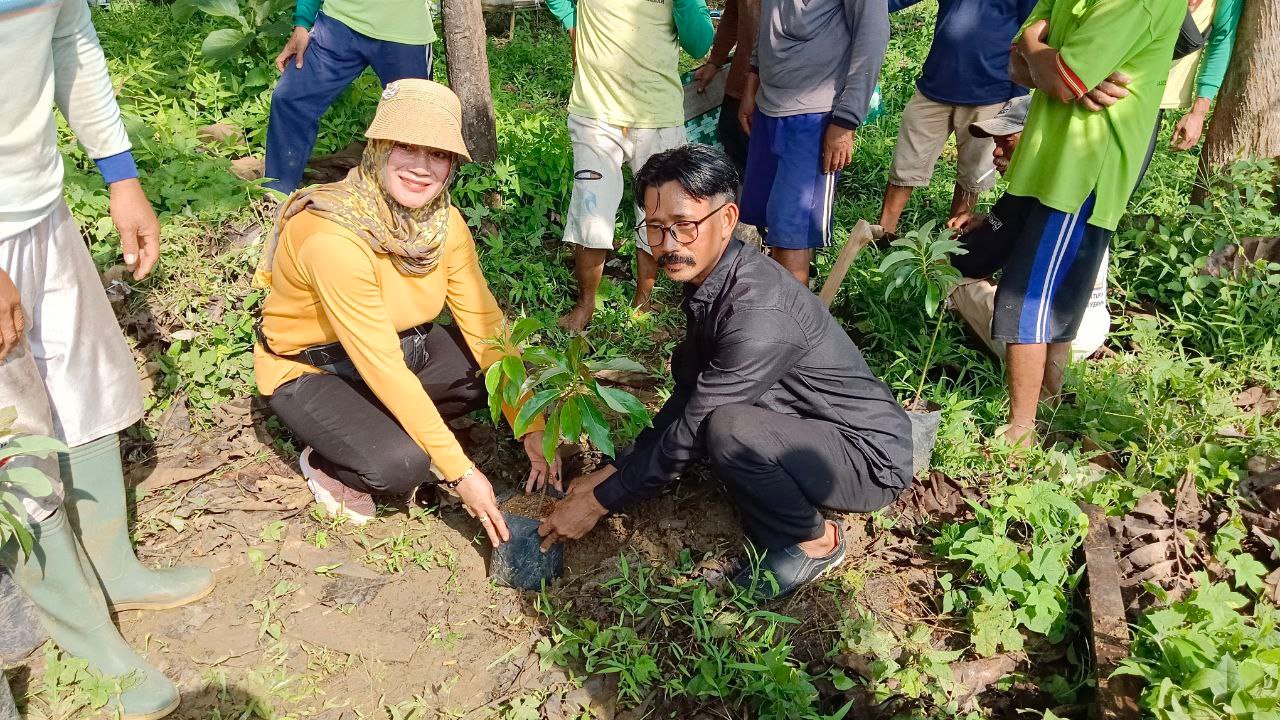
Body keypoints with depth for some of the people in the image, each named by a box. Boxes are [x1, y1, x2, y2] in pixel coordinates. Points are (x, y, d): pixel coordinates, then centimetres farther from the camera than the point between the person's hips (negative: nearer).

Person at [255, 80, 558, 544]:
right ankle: (327, 464, 5)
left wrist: (531, 428, -17)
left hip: (400, 345, 7)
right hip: (308, 370, -6)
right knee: (401, 464, -29)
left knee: (502, 365, -13)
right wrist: (459, 471, -31)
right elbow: (382, 367, -33)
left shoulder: (444, 222, -14)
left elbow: (485, 324, -11)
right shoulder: (334, 235, -34)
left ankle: (394, 430, 7)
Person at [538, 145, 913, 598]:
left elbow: (692, 429, -26)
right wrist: (616, 471, 5)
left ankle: (814, 543, -3)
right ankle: (776, 541, 8)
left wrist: (600, 502, -15)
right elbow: (687, 392, 7)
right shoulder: (707, 274, -3)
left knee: (726, 429, -33)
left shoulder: (760, 313, -31)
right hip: (807, 422, 9)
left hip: (871, 458, -9)